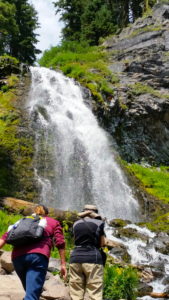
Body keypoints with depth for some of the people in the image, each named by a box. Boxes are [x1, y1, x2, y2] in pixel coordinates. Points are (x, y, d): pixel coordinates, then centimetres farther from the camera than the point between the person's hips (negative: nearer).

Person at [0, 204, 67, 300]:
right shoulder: (53, 222, 25)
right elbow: (60, 242, 9)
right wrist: (63, 264, 8)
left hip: (17, 256, 4)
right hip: (38, 256, -4)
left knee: (30, 291, 23)